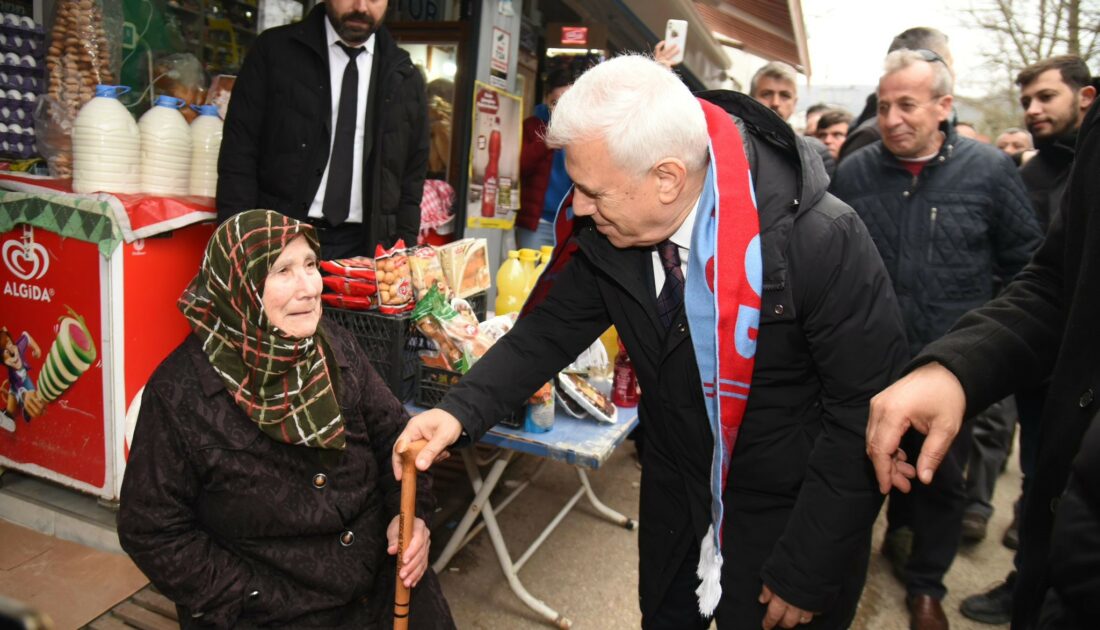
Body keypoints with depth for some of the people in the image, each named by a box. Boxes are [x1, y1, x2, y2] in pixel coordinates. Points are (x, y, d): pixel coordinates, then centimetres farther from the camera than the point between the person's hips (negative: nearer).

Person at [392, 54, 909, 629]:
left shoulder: (820, 241, -29)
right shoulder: (607, 234, -15)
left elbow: (866, 413, -23)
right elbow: (550, 331, -4)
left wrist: (807, 573, -18)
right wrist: (462, 409, -19)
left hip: (791, 513, -4)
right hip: (675, 499, 5)